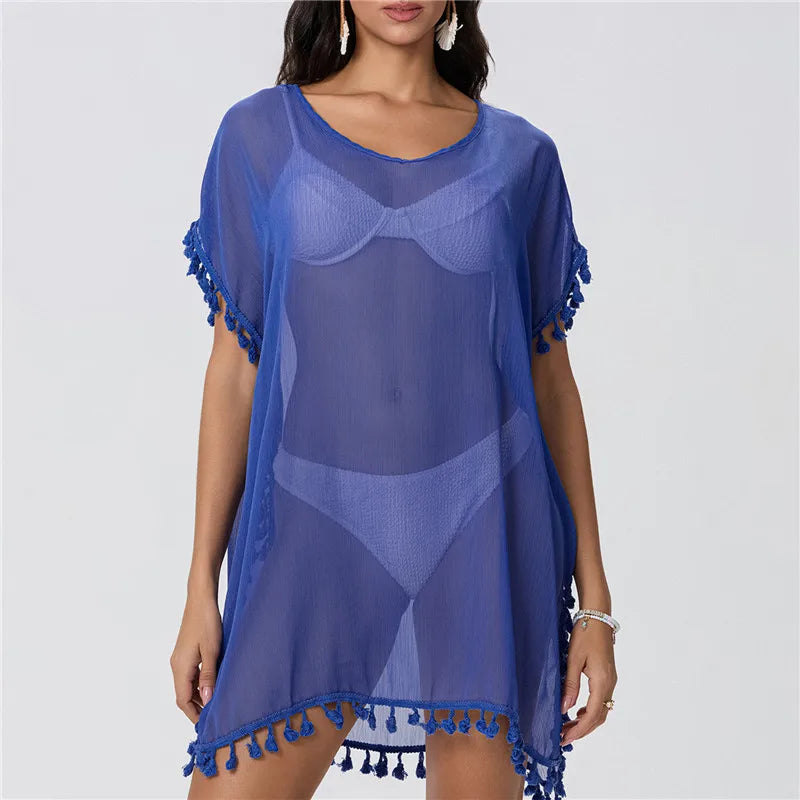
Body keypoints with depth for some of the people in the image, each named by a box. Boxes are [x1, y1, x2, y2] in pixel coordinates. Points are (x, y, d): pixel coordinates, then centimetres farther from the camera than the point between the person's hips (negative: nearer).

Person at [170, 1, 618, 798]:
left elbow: (551, 378, 8)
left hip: (483, 532, 1)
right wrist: (202, 585, 3)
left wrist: (593, 596, 5)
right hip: (314, 531, 0)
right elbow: (234, 368, 5)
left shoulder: (519, 154, 7)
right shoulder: (260, 134, 6)